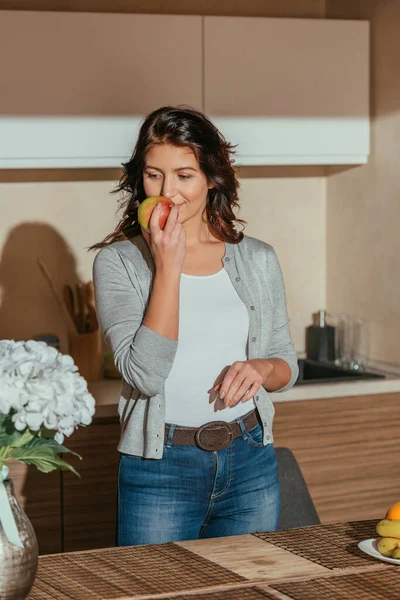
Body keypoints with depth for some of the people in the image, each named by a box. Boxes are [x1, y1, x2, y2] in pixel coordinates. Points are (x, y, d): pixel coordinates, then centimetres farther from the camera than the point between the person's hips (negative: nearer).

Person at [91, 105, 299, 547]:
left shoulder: (258, 259, 5)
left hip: (251, 462, 3)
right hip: (160, 467, -3)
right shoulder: (118, 261, -5)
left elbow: (287, 365, 13)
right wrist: (168, 266, -17)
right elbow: (145, 374, -17)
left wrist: (262, 369, -11)